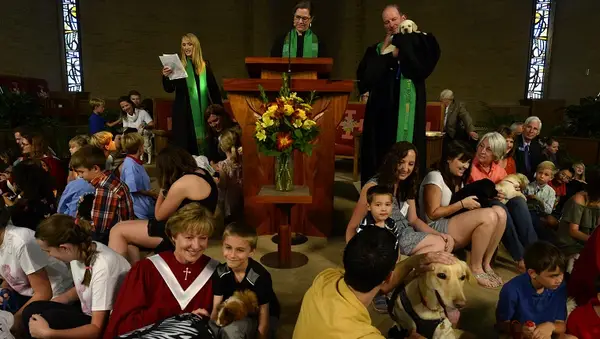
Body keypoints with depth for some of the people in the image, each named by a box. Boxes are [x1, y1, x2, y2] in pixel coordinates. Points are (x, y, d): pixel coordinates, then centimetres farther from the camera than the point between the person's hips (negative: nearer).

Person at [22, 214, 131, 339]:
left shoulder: (102, 267, -30)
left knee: (49, 319, -23)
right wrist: (46, 305, 1)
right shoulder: (78, 250, -7)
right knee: (31, 311, -7)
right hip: (89, 313, 8)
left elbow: (97, 329, -25)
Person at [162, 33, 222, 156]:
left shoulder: (205, 66, 6)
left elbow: (214, 89, 10)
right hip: (183, 113, -2)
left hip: (203, 112, 2)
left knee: (204, 145, 5)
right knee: (185, 146, 1)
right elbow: (169, 90, -4)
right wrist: (165, 77, -24)